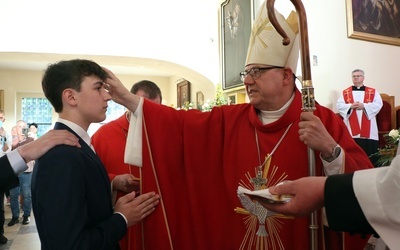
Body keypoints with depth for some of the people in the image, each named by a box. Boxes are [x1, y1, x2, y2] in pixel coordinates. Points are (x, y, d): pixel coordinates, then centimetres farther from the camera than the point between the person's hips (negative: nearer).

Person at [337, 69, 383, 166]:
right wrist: (351, 106, -15)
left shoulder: (373, 92, 11)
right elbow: (339, 105, 2)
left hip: (368, 130, 1)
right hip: (352, 130, 0)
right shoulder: (345, 92, 11)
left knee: (370, 154, 1)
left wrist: (364, 106, -15)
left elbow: (378, 104, -2)